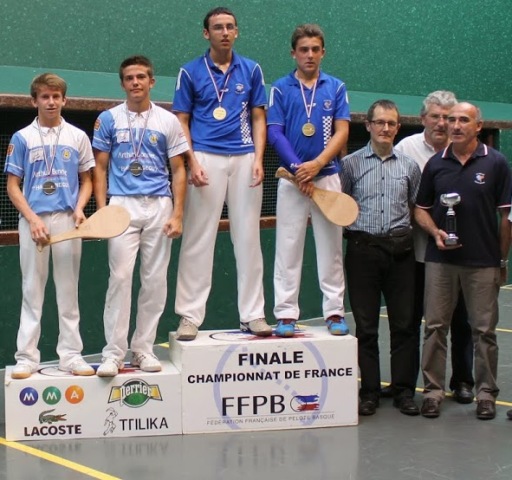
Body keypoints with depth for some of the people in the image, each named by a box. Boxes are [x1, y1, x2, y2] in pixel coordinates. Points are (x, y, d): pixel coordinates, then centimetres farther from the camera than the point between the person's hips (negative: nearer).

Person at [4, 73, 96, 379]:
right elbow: (13, 186, 3)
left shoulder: (78, 137, 7)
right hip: (33, 221, -1)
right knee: (32, 290, 3)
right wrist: (33, 219, -10)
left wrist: (80, 209, -7)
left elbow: (86, 181, 12)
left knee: (68, 290, 5)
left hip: (68, 221, 1)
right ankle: (27, 357, 8)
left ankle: (71, 355, 11)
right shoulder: (22, 138, 4)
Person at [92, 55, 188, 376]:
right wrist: (102, 211, -3)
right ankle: (113, 353, -4)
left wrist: (177, 215, -2)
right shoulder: (109, 119, 7)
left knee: (155, 281, 3)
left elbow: (178, 170, 8)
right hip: (123, 205, -1)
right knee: (120, 277, -9)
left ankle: (144, 349, 13)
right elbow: (100, 168, 8)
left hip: (159, 206, 1)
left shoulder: (168, 121, 8)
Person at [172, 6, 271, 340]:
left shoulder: (251, 70, 11)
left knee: (248, 238, 4)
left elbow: (258, 118, 12)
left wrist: (258, 159, -2)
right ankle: (190, 316, 3)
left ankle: (253, 315, 10)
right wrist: (192, 162, -8)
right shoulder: (191, 72, 6)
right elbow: (182, 122, 5)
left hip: (245, 159, 2)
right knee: (198, 240, -2)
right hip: (206, 159, -2)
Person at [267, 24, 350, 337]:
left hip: (328, 177, 1)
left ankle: (335, 312, 9)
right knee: (288, 249, 1)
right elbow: (275, 133, -2)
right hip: (291, 178, -1)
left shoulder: (336, 87, 7)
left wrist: (317, 164, -13)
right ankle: (286, 314, 5)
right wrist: (297, 169, -11)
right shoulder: (281, 88, 4)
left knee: (331, 247, 4)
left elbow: (342, 132, 0)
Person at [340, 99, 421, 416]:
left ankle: (404, 390, 14)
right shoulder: (351, 164, 5)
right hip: (363, 249, -1)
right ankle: (370, 391, 12)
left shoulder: (409, 166, 12)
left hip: (400, 250, 2)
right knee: (366, 325, 3)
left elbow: (417, 209, 14)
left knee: (404, 323, 4)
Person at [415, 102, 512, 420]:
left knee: (484, 330, 5)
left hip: (483, 262, -2)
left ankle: (487, 393, 16)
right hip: (440, 260, 2)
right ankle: (434, 390, 14)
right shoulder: (436, 164, 6)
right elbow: (421, 209, 11)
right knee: (435, 327, 4)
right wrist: (436, 233, -8)